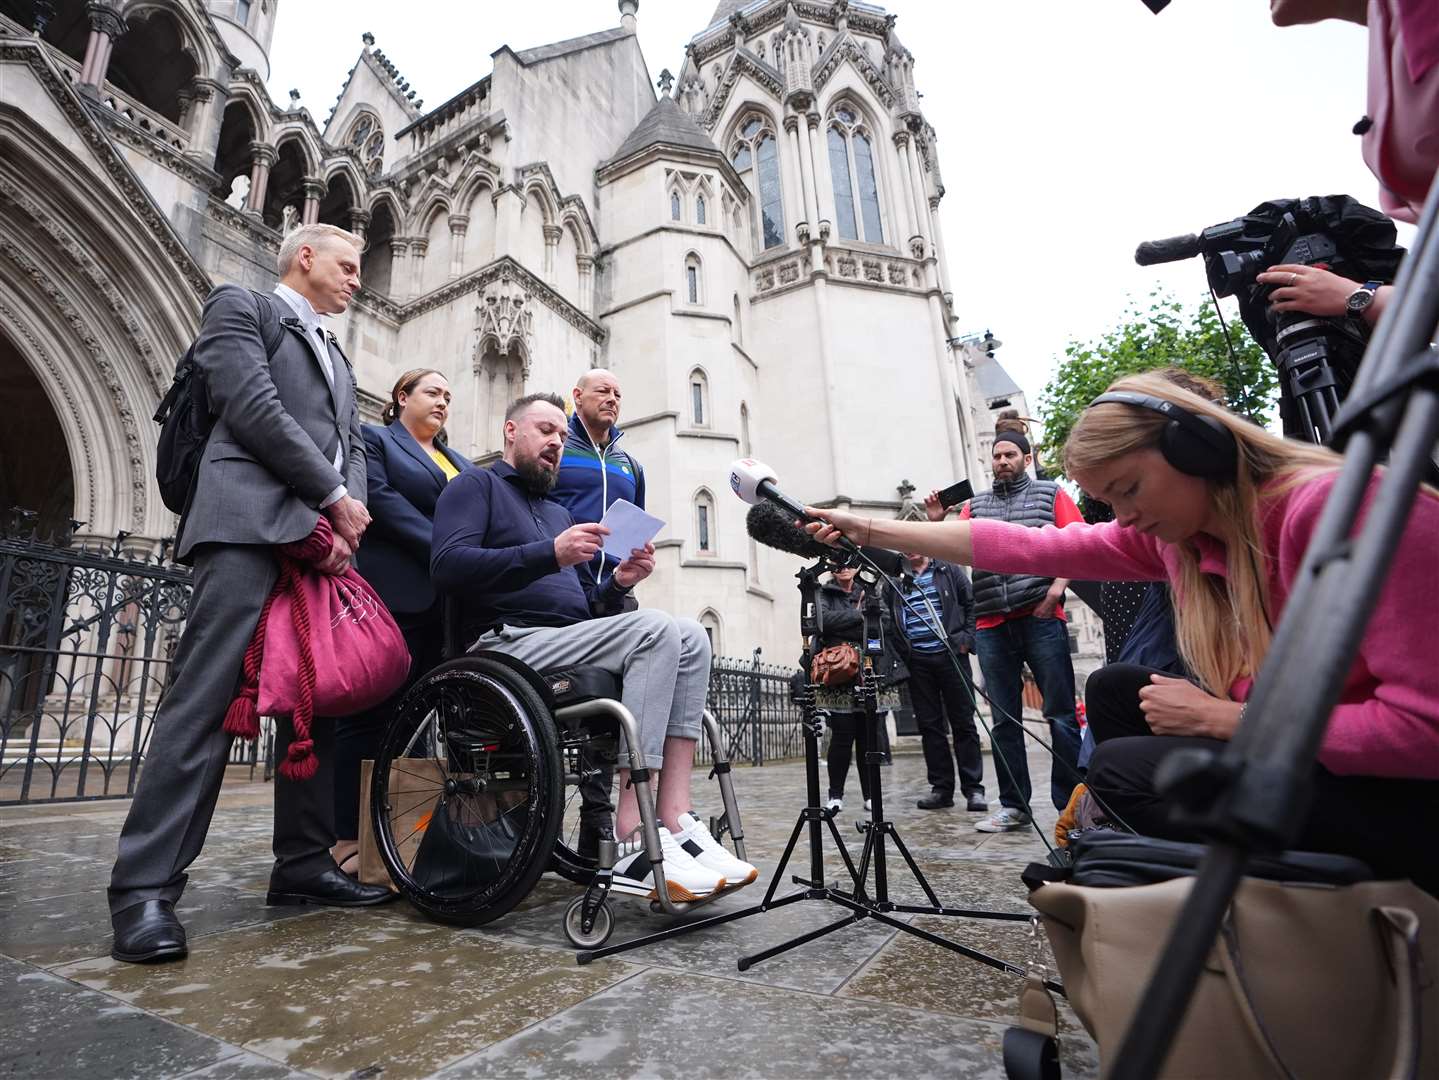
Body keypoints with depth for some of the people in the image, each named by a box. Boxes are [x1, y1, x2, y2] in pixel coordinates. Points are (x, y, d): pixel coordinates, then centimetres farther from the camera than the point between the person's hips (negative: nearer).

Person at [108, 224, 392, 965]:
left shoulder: (335, 356, 29)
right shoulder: (239, 306, 9)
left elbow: (351, 444, 18)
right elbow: (253, 409, -7)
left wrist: (346, 519, -2)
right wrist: (336, 499, -7)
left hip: (323, 537, 7)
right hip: (251, 524, -7)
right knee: (204, 699, -11)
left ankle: (303, 862, 10)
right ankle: (145, 887, -6)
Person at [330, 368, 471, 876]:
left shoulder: (460, 462, 26)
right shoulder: (373, 439, 9)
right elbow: (381, 500, -7)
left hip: (447, 602, 6)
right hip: (391, 596, -6)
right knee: (373, 715, -5)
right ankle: (349, 839, 1)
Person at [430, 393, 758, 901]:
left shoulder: (559, 512, 31)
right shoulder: (476, 485, 9)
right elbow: (447, 567, -12)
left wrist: (617, 583, 3)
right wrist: (551, 554, -21)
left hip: (569, 643, 7)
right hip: (509, 643, -7)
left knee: (690, 636, -15)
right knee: (655, 629, -28)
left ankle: (675, 820, -24)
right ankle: (634, 843, -31)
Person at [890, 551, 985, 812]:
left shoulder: (949, 571, 9)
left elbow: (972, 604, 5)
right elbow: (889, 619, 12)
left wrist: (967, 638, -6)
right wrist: (899, 651, 0)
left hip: (951, 655, -2)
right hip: (917, 661, 2)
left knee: (963, 722, 1)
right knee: (929, 725, 4)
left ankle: (973, 788, 8)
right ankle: (941, 788, 12)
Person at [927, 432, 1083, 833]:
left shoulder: (1051, 494, 11)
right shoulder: (975, 504, 20)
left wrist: (1057, 587, -12)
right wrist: (937, 522, -4)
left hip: (1041, 617, -3)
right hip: (991, 625, 3)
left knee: (1060, 714, -2)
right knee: (1004, 719, 6)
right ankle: (1014, 806, 13)